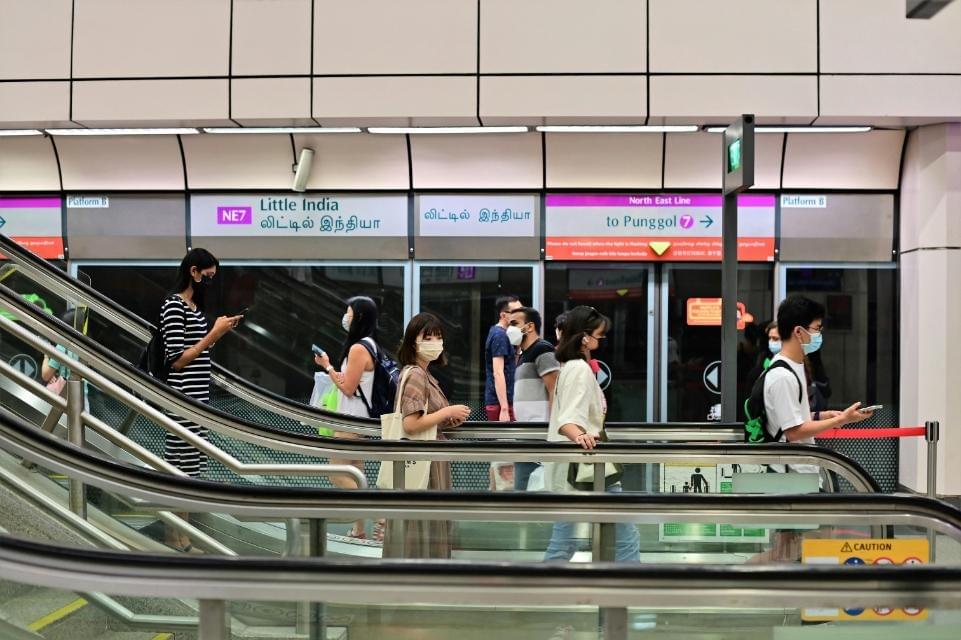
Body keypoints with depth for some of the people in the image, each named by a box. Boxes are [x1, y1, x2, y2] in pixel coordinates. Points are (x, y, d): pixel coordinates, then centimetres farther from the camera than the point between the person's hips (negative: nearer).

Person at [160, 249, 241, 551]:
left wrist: (218, 333, 9)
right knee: (181, 468, -3)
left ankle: (179, 532, 20)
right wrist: (213, 334, -15)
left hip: (197, 397, 9)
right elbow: (176, 360, -15)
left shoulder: (195, 307, 14)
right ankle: (178, 538, 4)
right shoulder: (173, 306, -12)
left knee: (187, 468, 13)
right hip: (183, 399, -9)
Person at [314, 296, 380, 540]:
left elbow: (348, 387, -18)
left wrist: (327, 366, -9)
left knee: (337, 472, -5)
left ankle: (381, 517, -8)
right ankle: (359, 529, 13)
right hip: (358, 418, 10)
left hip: (352, 419, -10)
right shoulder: (370, 345, 11)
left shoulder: (358, 348, -19)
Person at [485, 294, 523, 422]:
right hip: (500, 402, -9)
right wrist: (504, 409, -24)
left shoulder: (497, 332, 15)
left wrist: (517, 344, 3)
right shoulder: (500, 335, -13)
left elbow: (511, 367, 17)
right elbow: (498, 373, -19)